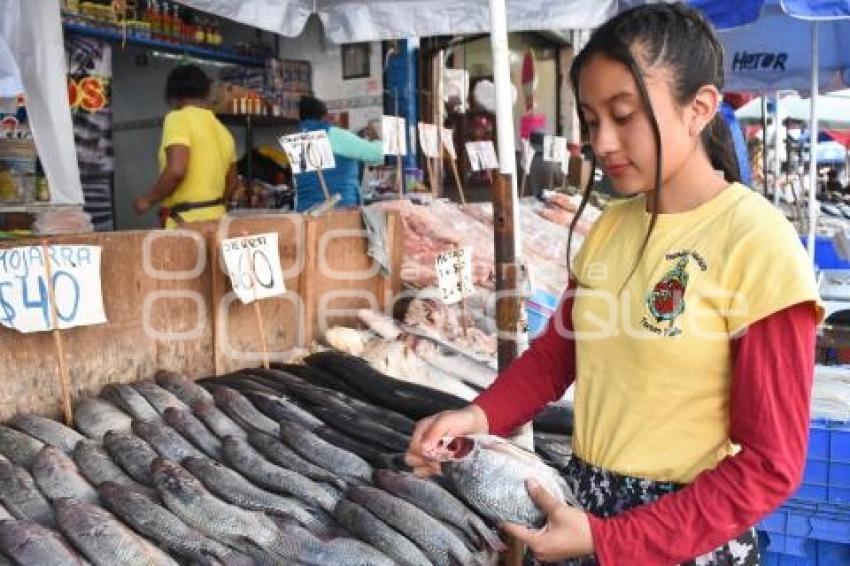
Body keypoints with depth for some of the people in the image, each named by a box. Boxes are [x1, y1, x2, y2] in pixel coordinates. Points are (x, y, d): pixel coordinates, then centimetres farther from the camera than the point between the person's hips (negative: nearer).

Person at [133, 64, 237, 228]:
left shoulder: (178, 118, -8)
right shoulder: (222, 130, 13)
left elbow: (176, 171, -22)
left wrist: (148, 200, -8)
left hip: (186, 222, -7)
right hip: (216, 219, 8)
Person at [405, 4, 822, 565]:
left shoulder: (758, 242, -18)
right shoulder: (610, 225, 1)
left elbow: (769, 464, -17)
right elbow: (555, 351, 8)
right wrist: (479, 416, -11)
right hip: (585, 507, 6)